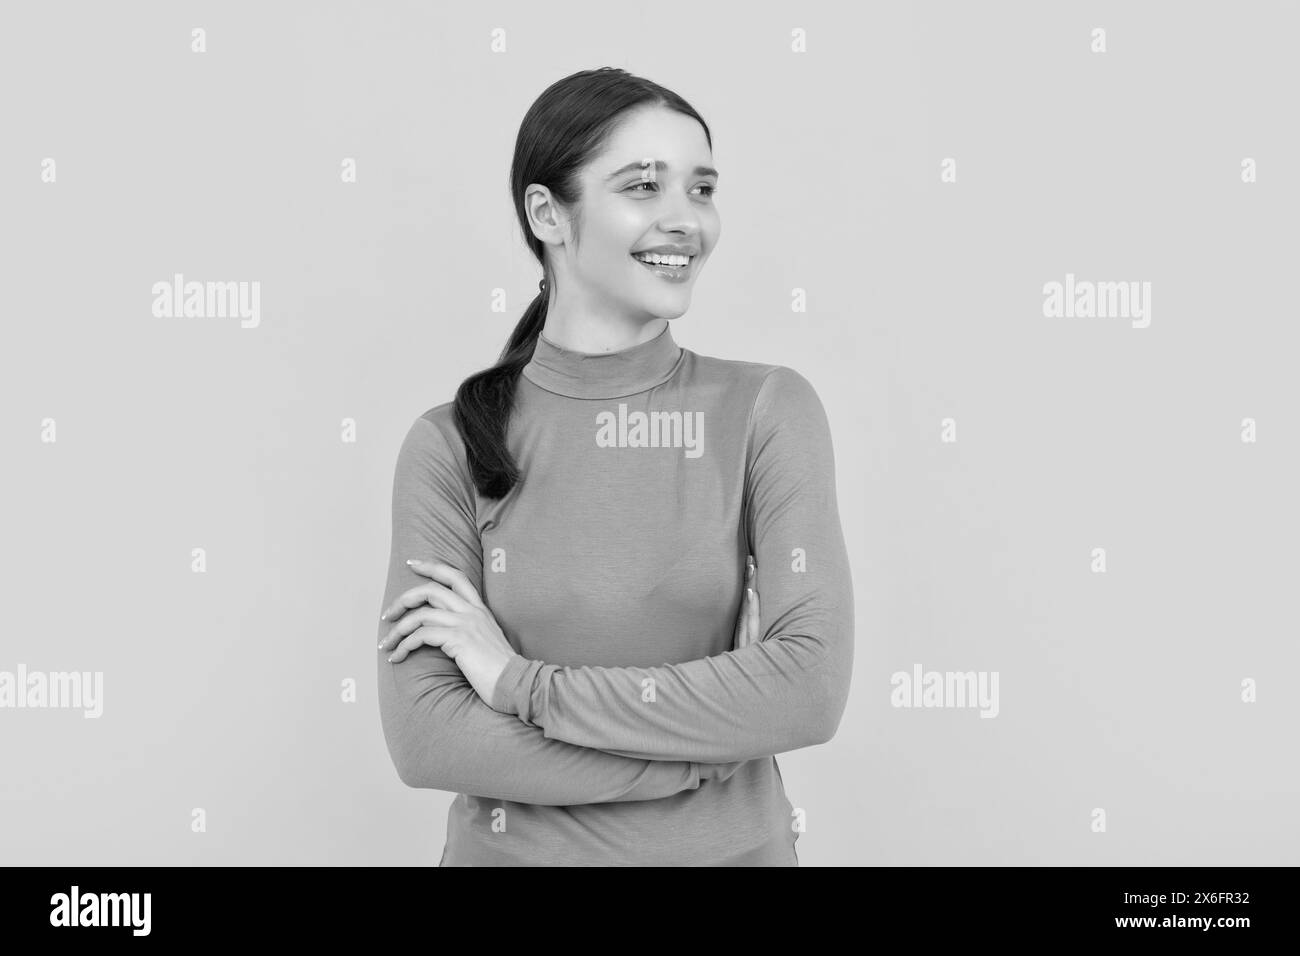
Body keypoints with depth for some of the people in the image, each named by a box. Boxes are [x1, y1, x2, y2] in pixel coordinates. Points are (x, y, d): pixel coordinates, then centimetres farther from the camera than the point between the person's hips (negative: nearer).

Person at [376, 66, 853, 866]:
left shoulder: (768, 409, -9)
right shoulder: (452, 443, -9)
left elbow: (812, 686, -19)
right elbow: (426, 738, -15)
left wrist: (522, 681, -18)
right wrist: (710, 750, -18)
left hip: (732, 847, 1)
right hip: (515, 848, 0)